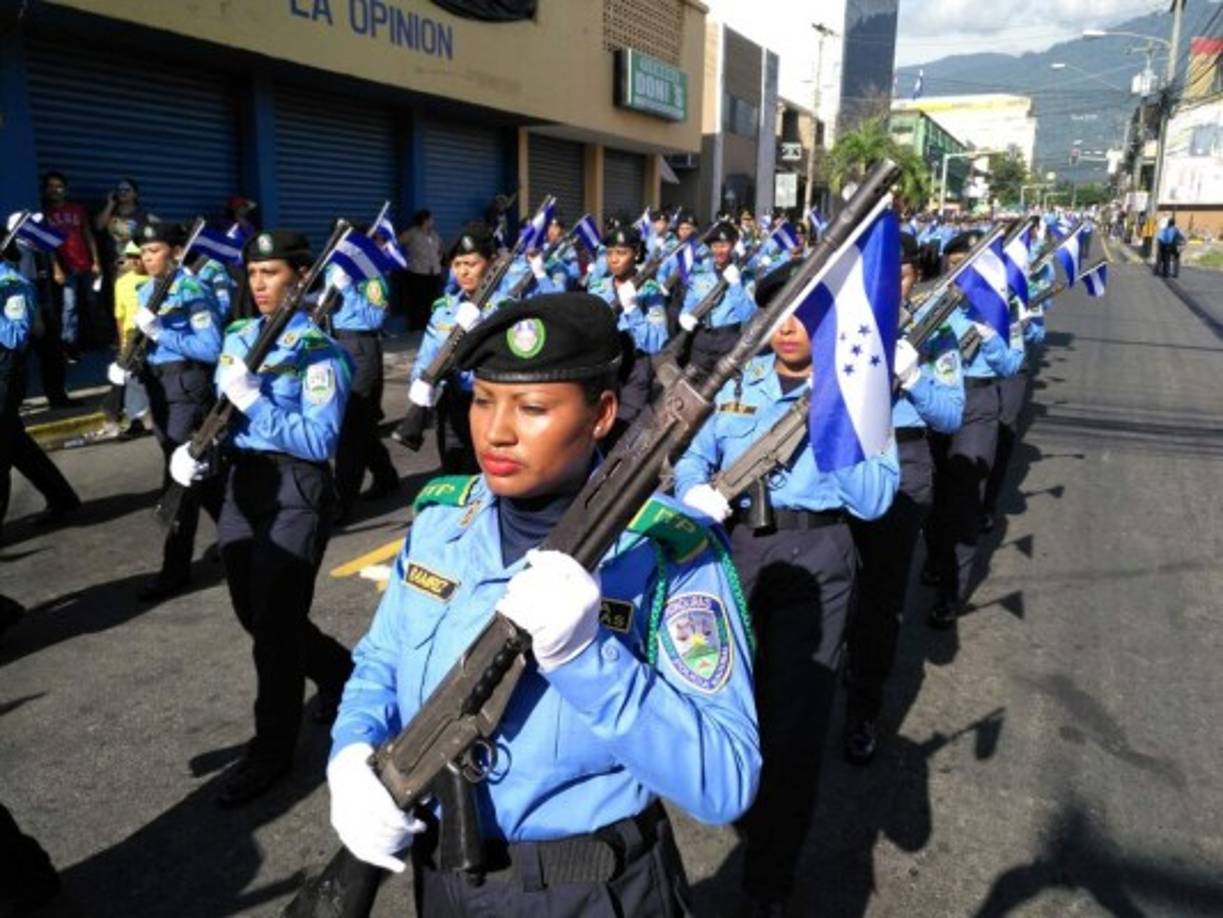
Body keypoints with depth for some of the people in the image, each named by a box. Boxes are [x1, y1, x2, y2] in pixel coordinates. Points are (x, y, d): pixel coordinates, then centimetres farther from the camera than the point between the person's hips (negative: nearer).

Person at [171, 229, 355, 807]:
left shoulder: (320, 351, -12)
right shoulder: (237, 339, 10)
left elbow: (321, 442, -19)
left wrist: (255, 401, -25)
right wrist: (194, 450, -7)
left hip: (294, 493, -7)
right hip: (240, 485, 8)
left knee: (275, 622, -2)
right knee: (255, 615, 16)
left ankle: (271, 750, 16)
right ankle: (336, 669, 42)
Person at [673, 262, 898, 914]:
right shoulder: (738, 381, 8)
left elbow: (873, 501, -12)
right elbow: (696, 456, 9)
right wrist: (695, 490, -13)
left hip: (814, 557, -3)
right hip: (729, 546, 4)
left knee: (792, 720, -1)